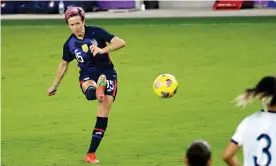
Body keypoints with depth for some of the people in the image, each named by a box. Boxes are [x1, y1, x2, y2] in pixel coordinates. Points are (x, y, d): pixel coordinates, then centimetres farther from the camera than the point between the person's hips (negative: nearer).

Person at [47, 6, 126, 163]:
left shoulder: (96, 32, -11)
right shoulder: (69, 44, -2)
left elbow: (121, 42, -17)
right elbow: (64, 64, 16)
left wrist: (103, 50, -33)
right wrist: (55, 85, 23)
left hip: (107, 74, -3)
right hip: (87, 76, 3)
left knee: (103, 114, -11)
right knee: (90, 90, -38)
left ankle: (91, 153, -6)